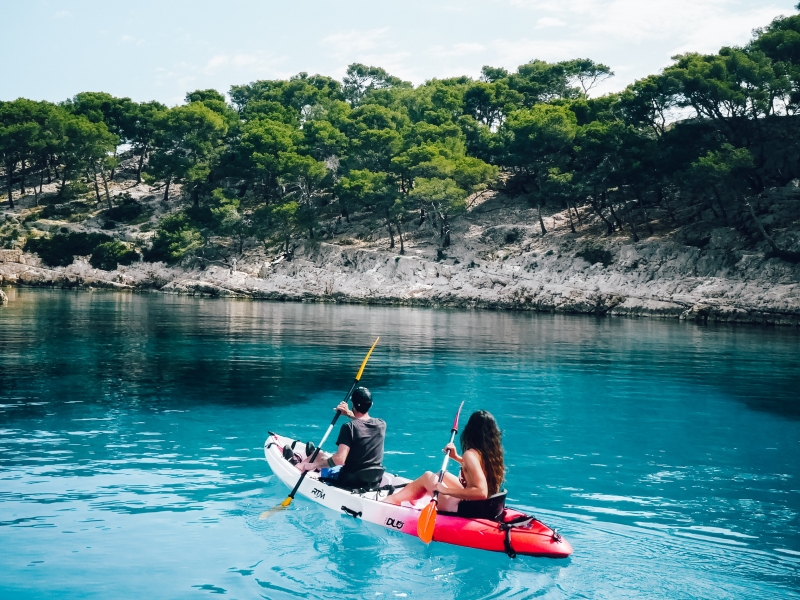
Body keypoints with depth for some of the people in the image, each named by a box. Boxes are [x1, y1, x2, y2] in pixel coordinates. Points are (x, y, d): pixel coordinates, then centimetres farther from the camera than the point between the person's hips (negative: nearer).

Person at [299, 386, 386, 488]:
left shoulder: (349, 427, -20)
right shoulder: (381, 424, -4)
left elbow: (339, 459, -28)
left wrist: (314, 465, -16)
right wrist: (350, 414, 15)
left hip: (350, 481, -6)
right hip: (376, 480, 6)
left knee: (319, 454, 19)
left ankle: (300, 465, 49)